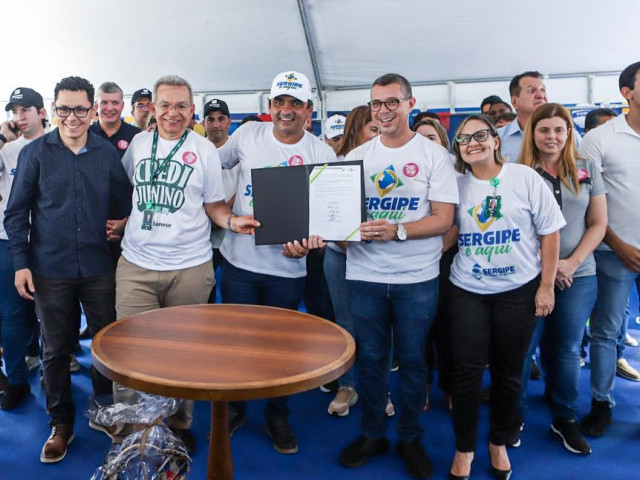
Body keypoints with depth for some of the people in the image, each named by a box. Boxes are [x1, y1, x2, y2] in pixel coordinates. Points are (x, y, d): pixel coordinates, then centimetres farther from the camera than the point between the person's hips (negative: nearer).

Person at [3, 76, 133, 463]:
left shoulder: (108, 153, 2)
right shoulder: (35, 152, -2)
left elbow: (124, 201, 12)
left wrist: (121, 222, -6)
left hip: (99, 268, 1)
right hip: (51, 270, -1)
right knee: (56, 348, 10)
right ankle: (62, 424, 27)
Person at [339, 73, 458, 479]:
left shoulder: (434, 155, -1)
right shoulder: (357, 156, 7)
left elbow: (443, 219, -7)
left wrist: (397, 230, -22)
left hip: (417, 277, -2)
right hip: (365, 274, 2)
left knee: (412, 360, 9)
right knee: (371, 358, 11)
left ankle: (411, 438, 28)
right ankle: (372, 434, 29)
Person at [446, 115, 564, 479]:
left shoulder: (525, 177, -4)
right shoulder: (457, 185, 3)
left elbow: (550, 233, -3)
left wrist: (546, 286, -6)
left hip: (519, 290, -1)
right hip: (467, 290, 2)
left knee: (508, 371, 9)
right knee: (465, 369, 0)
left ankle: (499, 443, 30)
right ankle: (465, 448, 18)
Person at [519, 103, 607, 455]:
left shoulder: (587, 170, 6)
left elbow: (598, 223, 5)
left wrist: (573, 262, -9)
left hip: (578, 276, 2)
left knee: (567, 348, 7)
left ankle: (565, 419, 20)